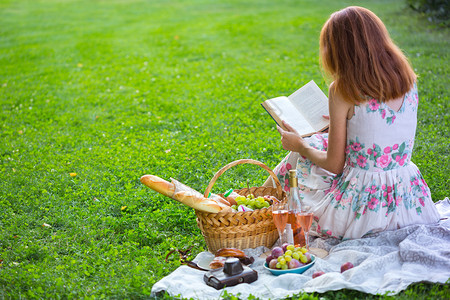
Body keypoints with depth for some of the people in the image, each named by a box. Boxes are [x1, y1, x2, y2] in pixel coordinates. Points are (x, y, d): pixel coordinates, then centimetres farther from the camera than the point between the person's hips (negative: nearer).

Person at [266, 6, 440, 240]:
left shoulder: (342, 90, -16)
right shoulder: (408, 79, 0)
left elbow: (334, 165, -11)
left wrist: (300, 146, 8)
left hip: (362, 207, -5)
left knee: (301, 155, 21)